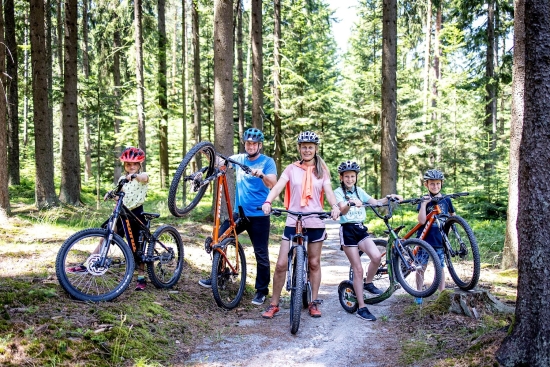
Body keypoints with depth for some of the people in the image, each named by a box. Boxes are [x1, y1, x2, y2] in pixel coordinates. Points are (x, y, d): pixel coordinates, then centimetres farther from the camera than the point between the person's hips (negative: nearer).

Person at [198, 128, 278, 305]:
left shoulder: (267, 162, -6)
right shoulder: (239, 159, 8)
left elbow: (272, 183, -21)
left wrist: (261, 175, -41)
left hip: (259, 216, -4)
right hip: (239, 213, 5)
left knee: (261, 254, 1)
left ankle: (261, 290, 15)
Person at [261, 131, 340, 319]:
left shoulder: (321, 171, 8)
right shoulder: (291, 169, 4)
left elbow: (328, 191, -6)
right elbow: (278, 186, -10)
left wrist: (335, 206, -27)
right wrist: (268, 202, -30)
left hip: (315, 223, 1)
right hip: (293, 222, -1)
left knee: (314, 263, 10)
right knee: (281, 264, -3)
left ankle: (314, 302, 23)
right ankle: (273, 304, 9)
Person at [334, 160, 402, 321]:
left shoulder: (359, 191, 13)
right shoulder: (338, 192, -4)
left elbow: (375, 202, 2)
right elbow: (343, 210, -22)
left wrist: (389, 198, -14)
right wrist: (350, 203, -42)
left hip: (361, 229, 5)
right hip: (347, 230, -5)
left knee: (377, 256, -21)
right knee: (358, 269, -6)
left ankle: (368, 283, 7)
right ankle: (362, 308, 2)